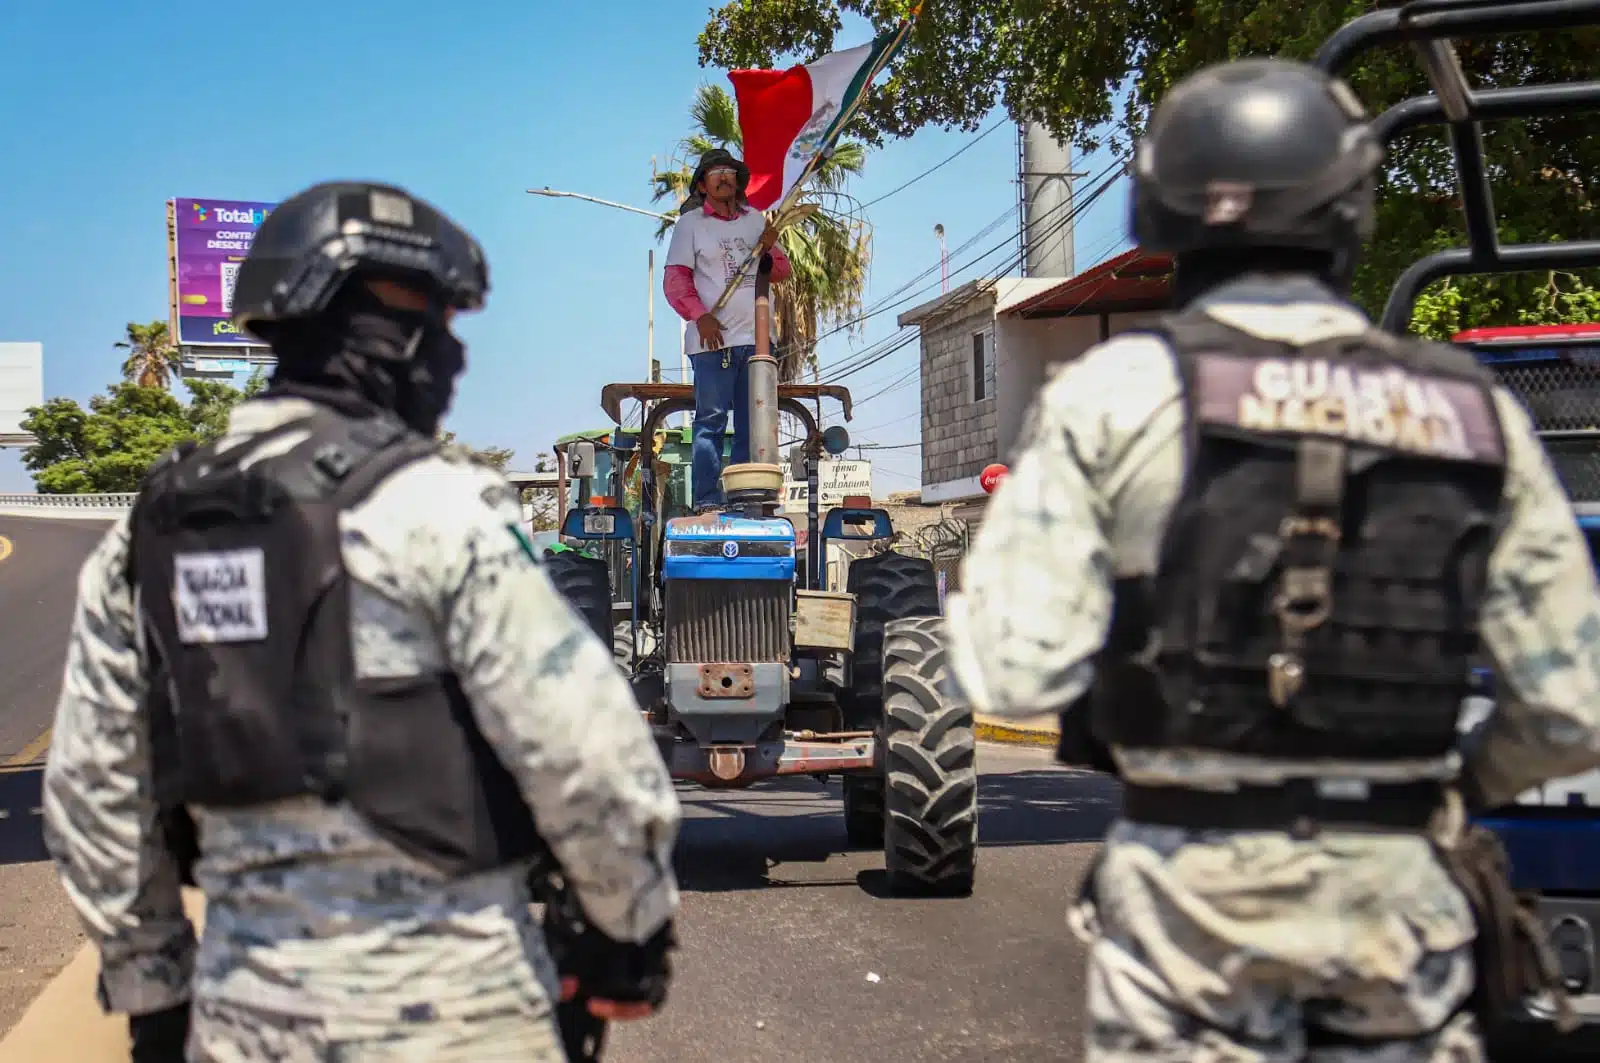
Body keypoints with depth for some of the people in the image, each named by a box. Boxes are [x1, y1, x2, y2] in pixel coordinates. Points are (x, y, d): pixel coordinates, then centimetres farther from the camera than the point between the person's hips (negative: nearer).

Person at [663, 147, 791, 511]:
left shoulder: (755, 220, 18)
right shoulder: (690, 223, 6)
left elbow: (781, 272, 18)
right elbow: (675, 279, -1)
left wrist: (769, 250, -4)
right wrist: (700, 316, -16)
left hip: (756, 338, 5)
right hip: (713, 338, -5)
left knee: (753, 425, 3)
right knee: (712, 420, -10)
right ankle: (707, 502, -11)